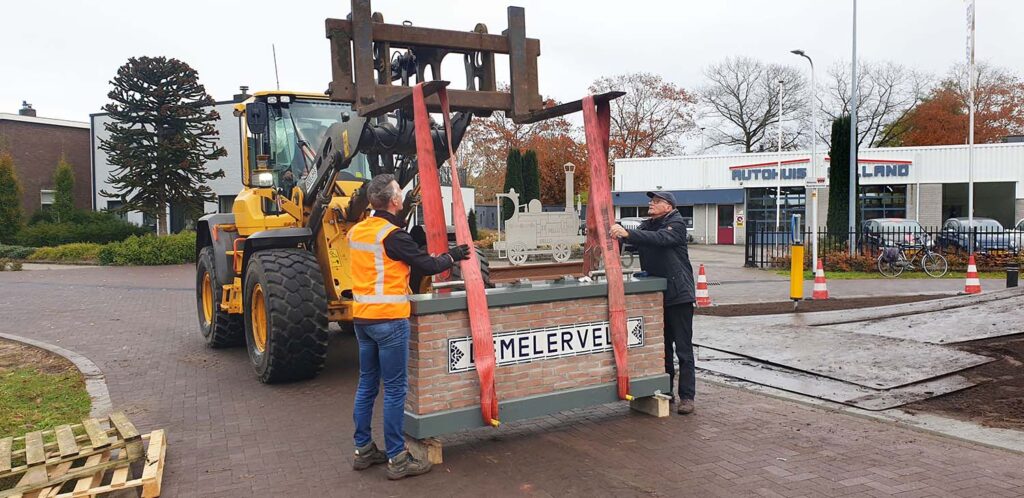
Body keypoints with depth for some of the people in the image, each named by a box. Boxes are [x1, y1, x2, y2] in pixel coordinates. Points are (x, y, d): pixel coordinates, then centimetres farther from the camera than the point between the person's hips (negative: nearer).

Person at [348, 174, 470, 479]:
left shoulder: (356, 232, 8)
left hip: (362, 317, 8)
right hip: (389, 319, -8)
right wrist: (453, 256, 5)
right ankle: (397, 460, 4)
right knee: (395, 388, -1)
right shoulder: (392, 235, -15)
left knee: (367, 384, 16)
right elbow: (427, 266, -12)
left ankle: (363, 450, 24)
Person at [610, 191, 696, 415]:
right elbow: (636, 241, 3)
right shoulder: (646, 225, 15)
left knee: (683, 349, -4)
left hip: (678, 294, -7)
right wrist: (617, 232, -16)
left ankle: (686, 396, 0)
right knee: (662, 347, 13)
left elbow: (659, 238, -26)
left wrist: (627, 233, -37)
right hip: (656, 295, 7)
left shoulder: (677, 224, -8)